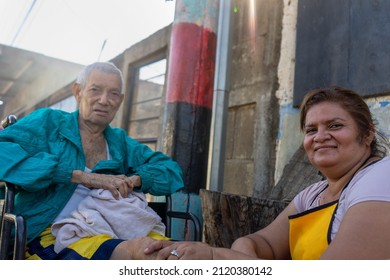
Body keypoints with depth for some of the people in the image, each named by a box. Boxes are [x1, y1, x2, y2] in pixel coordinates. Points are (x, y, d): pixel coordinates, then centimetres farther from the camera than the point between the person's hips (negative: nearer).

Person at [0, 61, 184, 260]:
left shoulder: (119, 142, 17)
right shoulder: (48, 121, 5)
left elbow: (172, 171, 13)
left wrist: (134, 180, -8)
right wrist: (81, 176, -16)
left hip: (108, 232, 5)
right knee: (139, 250, -34)